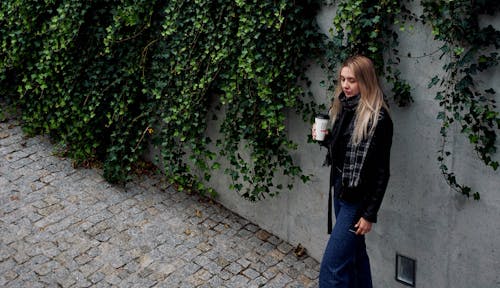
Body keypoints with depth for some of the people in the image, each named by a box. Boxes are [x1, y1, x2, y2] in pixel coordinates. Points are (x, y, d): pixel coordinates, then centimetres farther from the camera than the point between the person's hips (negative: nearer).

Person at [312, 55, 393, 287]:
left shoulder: (377, 118, -18)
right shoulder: (343, 107, 5)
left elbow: (381, 171, -16)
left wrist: (369, 214, -16)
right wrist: (324, 138, -2)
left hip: (358, 199, -8)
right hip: (339, 190, 8)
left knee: (332, 267, -8)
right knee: (354, 254, 20)